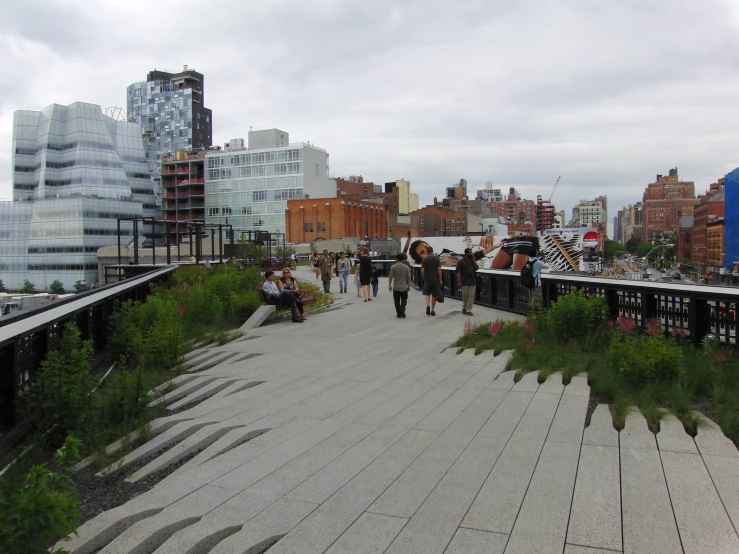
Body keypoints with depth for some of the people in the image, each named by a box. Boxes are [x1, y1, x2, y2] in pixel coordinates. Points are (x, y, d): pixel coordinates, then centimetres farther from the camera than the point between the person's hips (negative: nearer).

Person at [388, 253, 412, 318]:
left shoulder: (393, 267, -8)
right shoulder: (406, 267, -3)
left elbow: (390, 277, -8)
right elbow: (408, 278, -1)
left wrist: (389, 285, 3)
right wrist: (409, 286, 9)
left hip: (396, 287, -1)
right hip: (404, 287, 1)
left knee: (397, 301, 7)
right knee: (404, 300, 13)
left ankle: (399, 313, 6)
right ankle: (402, 308, -13)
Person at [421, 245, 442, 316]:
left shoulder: (425, 259, -5)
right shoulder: (437, 258, -2)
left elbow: (422, 270, -8)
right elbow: (439, 270, -7)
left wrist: (423, 277, 10)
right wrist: (440, 280, -2)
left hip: (427, 279, -1)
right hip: (436, 280, 1)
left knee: (427, 293, 12)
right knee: (434, 295, 10)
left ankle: (427, 305, -14)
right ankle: (432, 310, 13)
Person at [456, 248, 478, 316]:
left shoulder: (472, 261, 10)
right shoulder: (461, 261, -5)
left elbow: (476, 268, 1)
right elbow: (458, 272, -9)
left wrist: (474, 260, -6)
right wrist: (458, 281, -15)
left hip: (472, 282, 4)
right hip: (465, 282, -4)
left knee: (471, 296, 0)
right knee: (464, 296, 7)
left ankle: (468, 310, 4)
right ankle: (464, 308, 24)